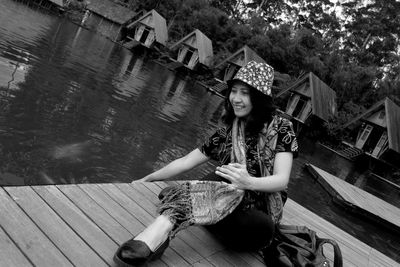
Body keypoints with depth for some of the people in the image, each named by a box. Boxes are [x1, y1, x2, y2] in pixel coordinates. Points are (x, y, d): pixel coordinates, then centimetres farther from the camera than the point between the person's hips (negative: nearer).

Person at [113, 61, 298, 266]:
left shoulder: (280, 129, 0)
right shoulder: (227, 133, 12)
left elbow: (281, 180, -12)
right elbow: (185, 162, 11)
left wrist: (249, 182, -32)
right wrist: (146, 179, 5)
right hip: (229, 217, 2)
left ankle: (158, 234, -51)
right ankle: (157, 235, -49)